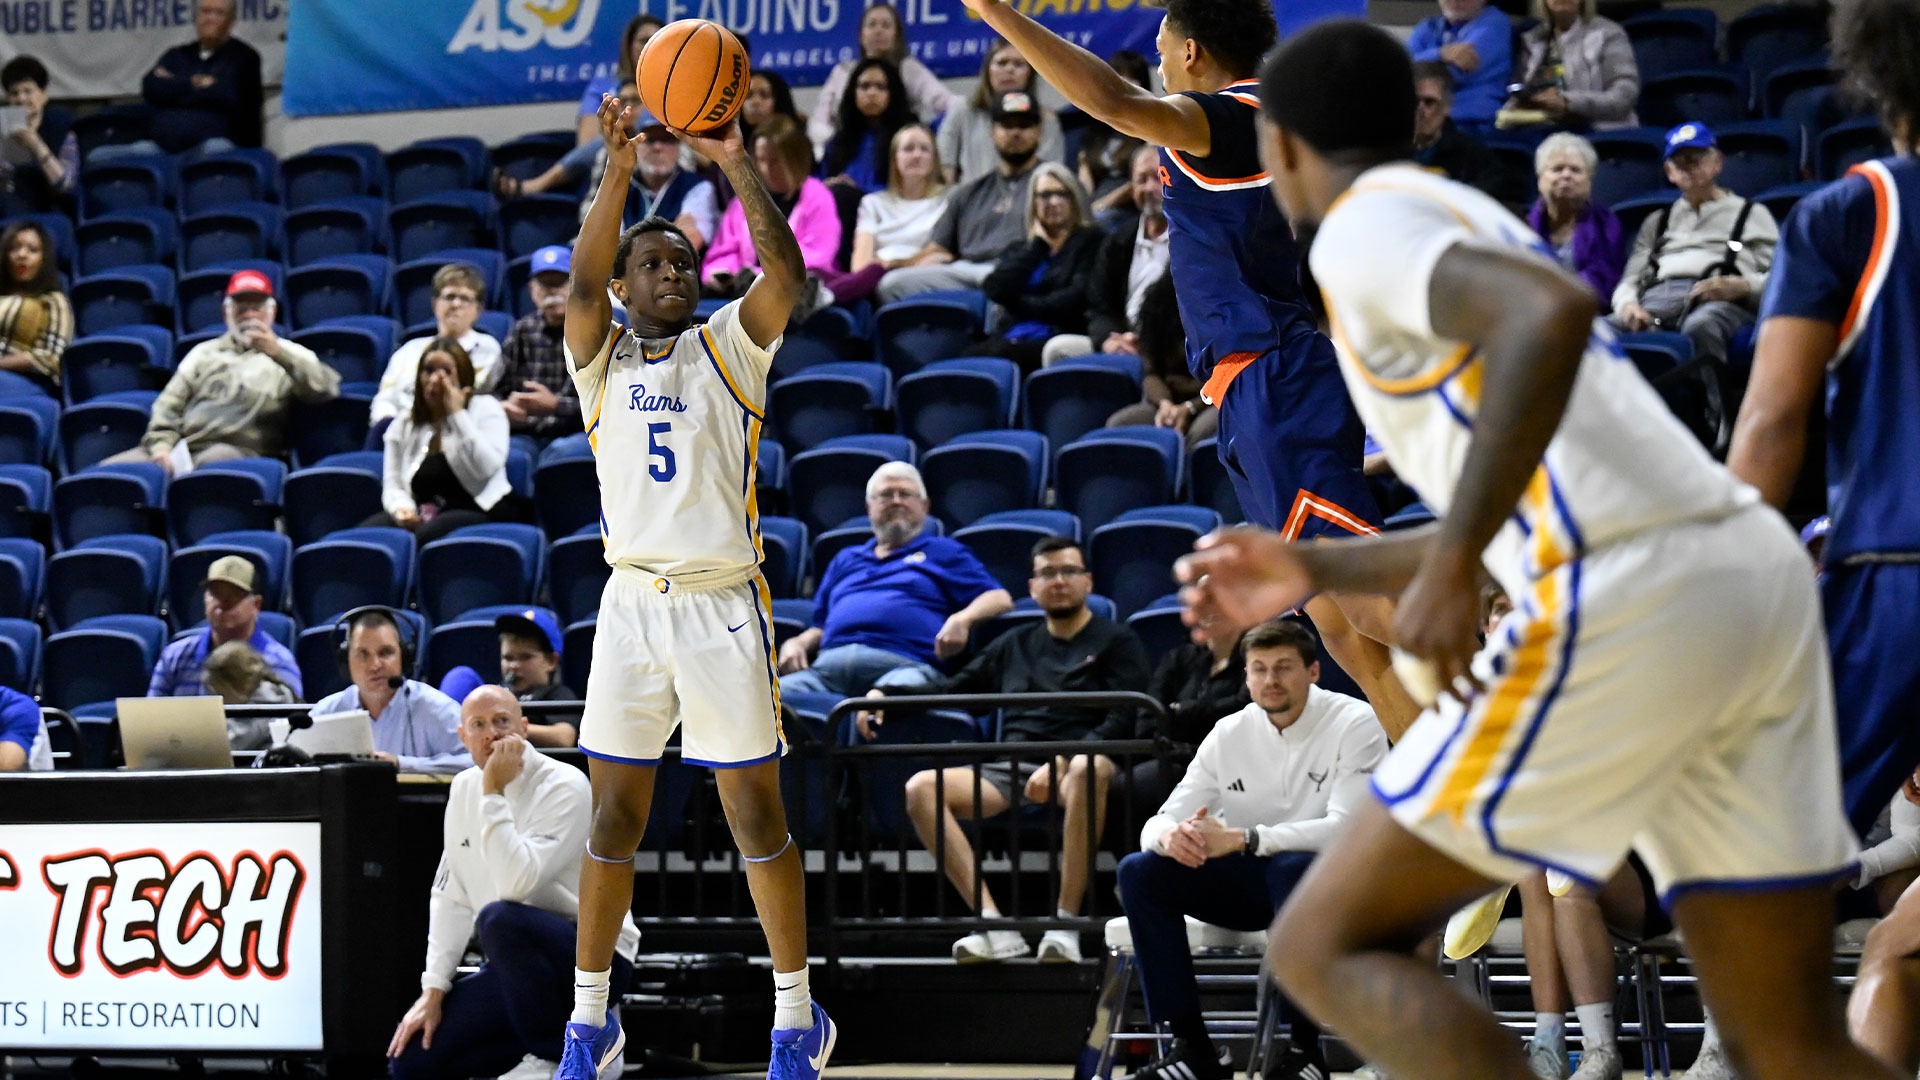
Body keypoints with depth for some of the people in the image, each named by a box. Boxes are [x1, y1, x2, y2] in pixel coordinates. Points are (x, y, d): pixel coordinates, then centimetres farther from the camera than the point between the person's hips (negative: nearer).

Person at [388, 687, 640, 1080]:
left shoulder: (563, 787, -16)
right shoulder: (464, 789, 6)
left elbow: (516, 883, -30)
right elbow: (451, 897, 9)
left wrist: (494, 793, -25)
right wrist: (433, 991, 2)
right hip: (515, 962, 7)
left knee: (500, 919, -37)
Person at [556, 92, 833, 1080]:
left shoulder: (728, 349, 6)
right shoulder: (601, 359, 9)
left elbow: (784, 271, -11)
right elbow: (582, 280, -10)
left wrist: (736, 166, -14)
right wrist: (617, 170, -18)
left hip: (724, 606, -2)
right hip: (632, 605, 2)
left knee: (755, 812, 1)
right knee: (614, 815, 5)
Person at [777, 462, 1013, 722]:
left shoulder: (943, 552, 25)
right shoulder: (846, 560, 38)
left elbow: (1000, 600, 15)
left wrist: (962, 620, -7)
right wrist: (796, 643, 13)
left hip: (903, 664, -3)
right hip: (828, 666, 4)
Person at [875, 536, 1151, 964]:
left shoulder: (1116, 643, 13)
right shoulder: (1015, 645, 29)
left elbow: (1123, 722, -1)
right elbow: (957, 687, 28)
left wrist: (1062, 763, -17)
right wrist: (885, 695, 11)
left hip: (1073, 766, -4)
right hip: (1008, 770, 4)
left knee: (1092, 768, -42)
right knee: (921, 788, -22)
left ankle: (1066, 923, -39)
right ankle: (994, 925, -32)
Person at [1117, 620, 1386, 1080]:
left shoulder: (1354, 724, -14)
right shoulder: (1228, 735, 0)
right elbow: (1162, 821, -3)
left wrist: (1241, 839, -33)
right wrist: (1170, 837, -31)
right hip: (1250, 884, 5)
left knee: (1294, 869, -39)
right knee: (1139, 872, -16)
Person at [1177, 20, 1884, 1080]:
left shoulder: (1361, 226, 2)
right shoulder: (1470, 223, 30)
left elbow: (1554, 316, -20)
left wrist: (1450, 566, -17)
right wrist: (1316, 570, 43)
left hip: (1628, 615, -9)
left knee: (1327, 948, 2)